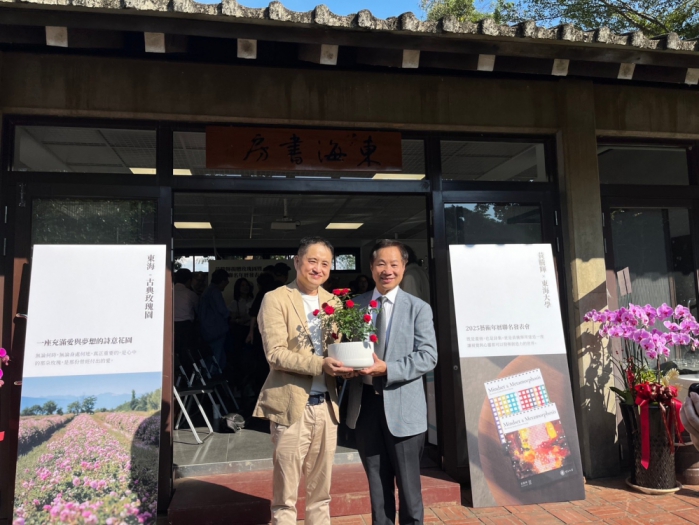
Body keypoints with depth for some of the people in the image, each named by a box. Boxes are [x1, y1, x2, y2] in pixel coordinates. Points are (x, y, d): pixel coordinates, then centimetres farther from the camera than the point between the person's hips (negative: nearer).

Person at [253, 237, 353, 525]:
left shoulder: (333, 301, 11)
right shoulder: (276, 299, -6)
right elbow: (275, 353, -15)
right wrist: (320, 364, -25)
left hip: (326, 404, 5)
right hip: (291, 404, -5)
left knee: (321, 492, 17)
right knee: (285, 493, 8)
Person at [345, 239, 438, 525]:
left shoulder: (419, 308, -3)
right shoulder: (355, 305, 6)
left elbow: (428, 356, -11)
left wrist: (387, 369, -22)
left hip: (402, 406, -3)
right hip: (365, 403, 3)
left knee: (408, 482, 9)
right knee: (376, 481, 17)